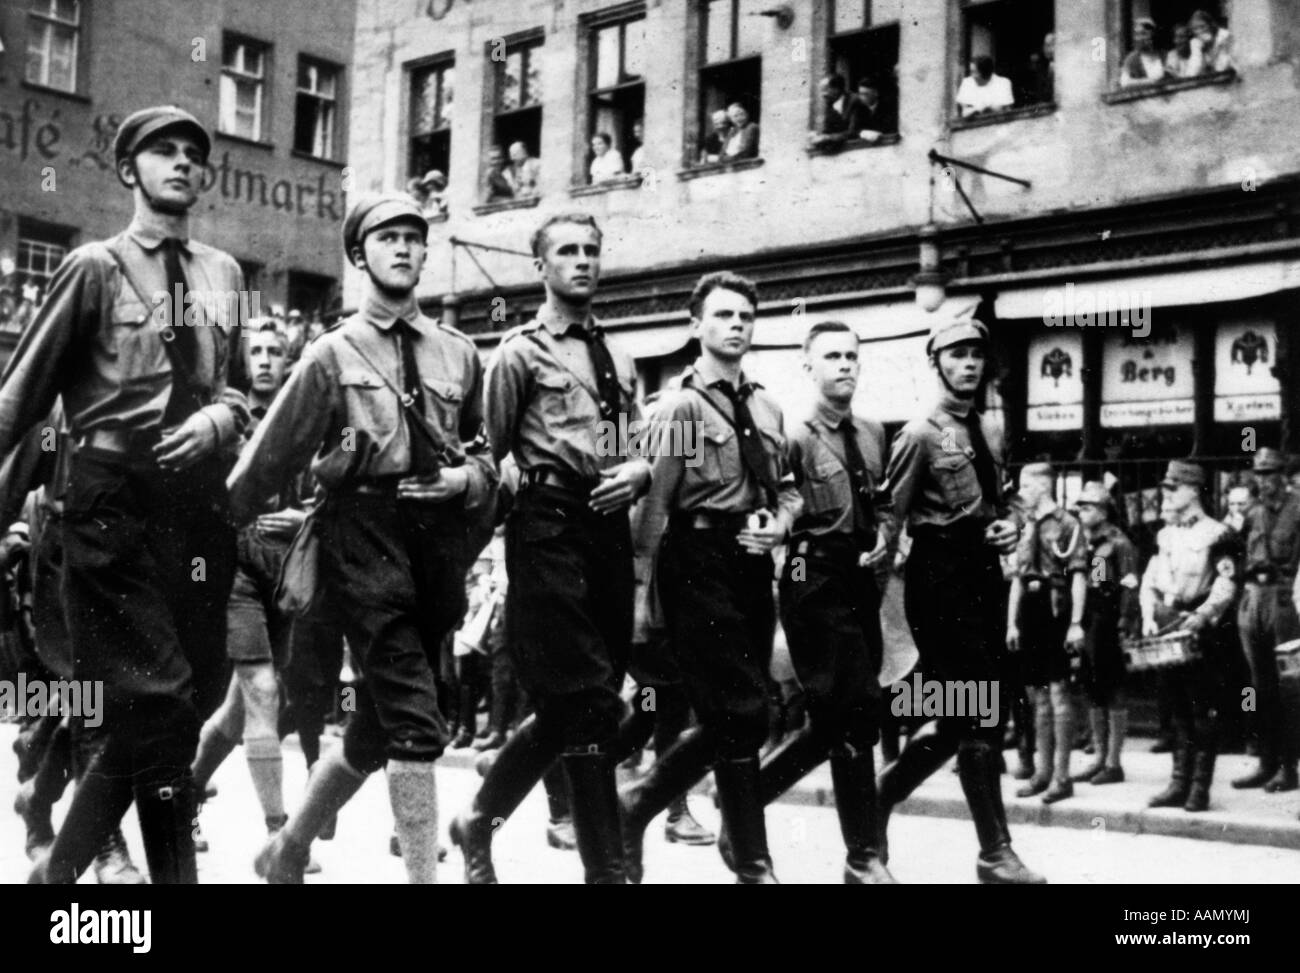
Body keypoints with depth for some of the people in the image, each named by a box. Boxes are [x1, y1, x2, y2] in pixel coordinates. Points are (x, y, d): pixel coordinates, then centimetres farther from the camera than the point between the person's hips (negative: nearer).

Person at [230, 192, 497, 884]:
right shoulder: (332, 355, 3)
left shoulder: (458, 354, 14)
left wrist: (467, 477, -1)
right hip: (364, 534, -4)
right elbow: (268, 459, 4)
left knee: (378, 725, 12)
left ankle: (289, 849, 32)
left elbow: (482, 454, 21)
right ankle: (424, 872, -6)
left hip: (438, 536, 5)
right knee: (414, 720, -13)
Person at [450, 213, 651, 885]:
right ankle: (607, 870, 4)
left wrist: (639, 470, -2)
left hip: (609, 526, 7)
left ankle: (479, 821, 22)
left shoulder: (619, 361, 20)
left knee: (568, 705, 9)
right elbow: (489, 454, -2)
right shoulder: (521, 351, 1)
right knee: (589, 703, -9)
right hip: (549, 523, -7)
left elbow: (641, 446, 21)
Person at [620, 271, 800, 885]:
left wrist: (780, 522, -1)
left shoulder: (766, 408, 15)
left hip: (752, 562, 7)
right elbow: (653, 501, -10)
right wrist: (643, 585, -14)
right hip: (699, 560, -7)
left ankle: (638, 804, 29)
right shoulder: (679, 404, -6)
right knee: (742, 714, -6)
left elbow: (788, 486, 22)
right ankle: (752, 865, 6)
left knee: (730, 717, 11)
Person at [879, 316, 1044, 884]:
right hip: (941, 580, -8)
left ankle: (882, 793, 29)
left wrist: (1009, 528, 4)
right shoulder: (920, 435, -7)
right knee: (977, 718, -6)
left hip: (984, 576, 8)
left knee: (962, 718, 11)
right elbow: (889, 519, -9)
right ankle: (995, 853, 2)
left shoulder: (985, 436, 15)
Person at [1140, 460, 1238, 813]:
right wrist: (1149, 618, 0)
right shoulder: (1164, 535, 14)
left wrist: (1200, 616, -21)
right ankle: (1180, 783, 18)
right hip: (1165, 630, 6)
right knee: (1177, 710, 11)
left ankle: (1200, 787, 3)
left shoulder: (1216, 534, -5)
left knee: (1203, 711, -1)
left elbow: (1226, 585, -10)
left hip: (1199, 631, -6)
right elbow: (1149, 580, 15)